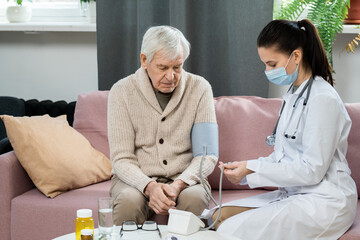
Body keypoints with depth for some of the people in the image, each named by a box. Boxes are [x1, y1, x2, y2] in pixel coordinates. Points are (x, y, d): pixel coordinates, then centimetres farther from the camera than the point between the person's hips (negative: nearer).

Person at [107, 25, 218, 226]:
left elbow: (207, 155, -5)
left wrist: (179, 185, -24)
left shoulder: (199, 89, -2)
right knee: (130, 201, -33)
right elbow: (121, 159, -8)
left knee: (195, 198, -33)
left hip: (184, 178, 1)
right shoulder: (122, 91, -4)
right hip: (137, 179, 0)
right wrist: (149, 186, -28)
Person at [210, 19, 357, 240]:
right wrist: (242, 170, 0)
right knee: (219, 216, -3)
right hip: (293, 193, 9)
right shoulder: (294, 95, 13)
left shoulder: (323, 99, -16)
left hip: (324, 202, -9)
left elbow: (312, 170, -19)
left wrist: (253, 169, -17)